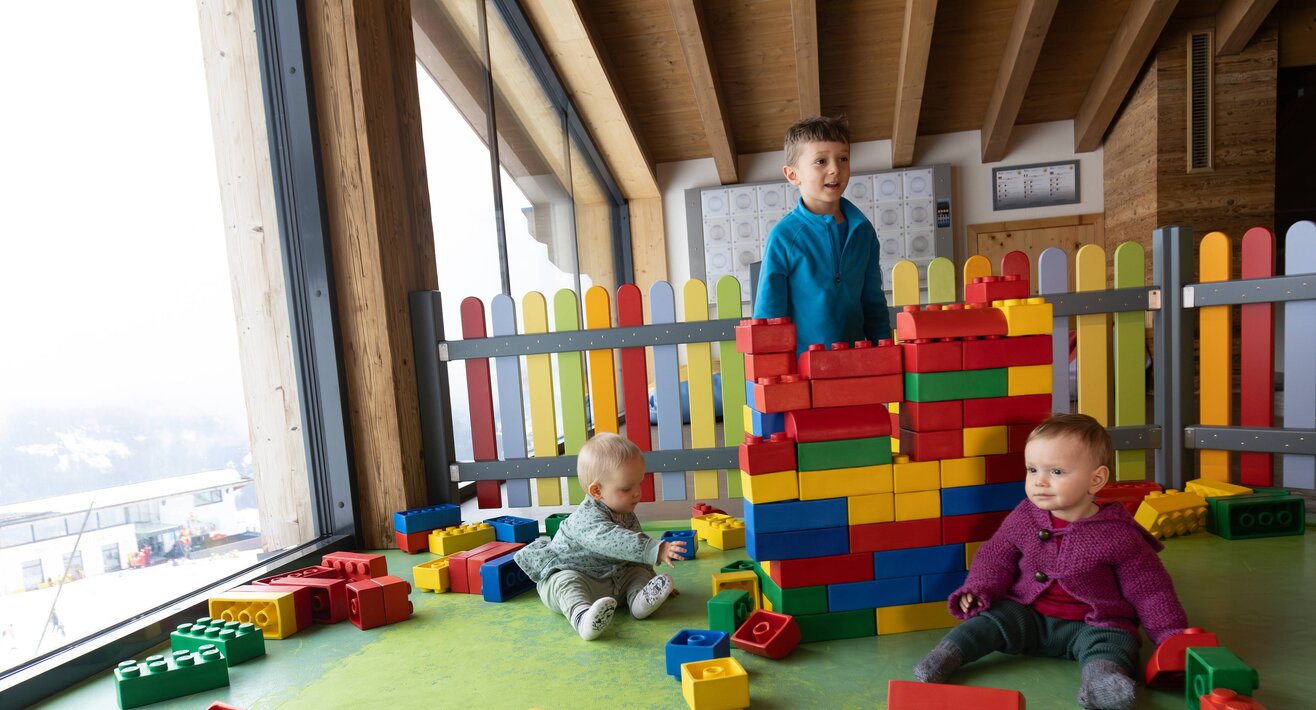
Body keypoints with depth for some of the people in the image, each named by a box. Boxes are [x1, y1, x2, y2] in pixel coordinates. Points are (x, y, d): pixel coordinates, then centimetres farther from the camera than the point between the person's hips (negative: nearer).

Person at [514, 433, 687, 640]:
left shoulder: (629, 518, 2)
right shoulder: (587, 518, -29)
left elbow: (635, 548, 19)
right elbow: (613, 542, -46)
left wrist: (651, 578, 16)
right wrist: (656, 550, -54)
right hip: (566, 573, -7)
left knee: (638, 572, -1)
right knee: (567, 583, -35)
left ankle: (641, 598, -28)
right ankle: (583, 617, -58)